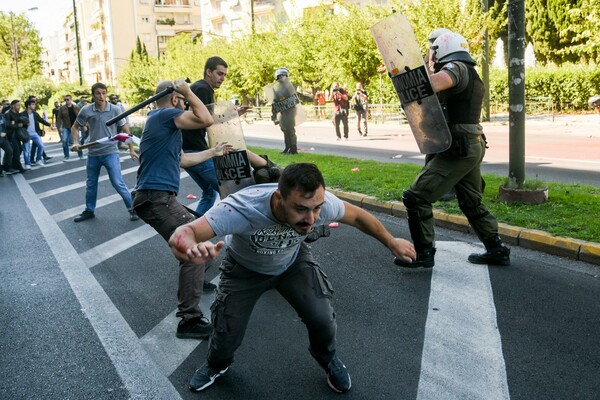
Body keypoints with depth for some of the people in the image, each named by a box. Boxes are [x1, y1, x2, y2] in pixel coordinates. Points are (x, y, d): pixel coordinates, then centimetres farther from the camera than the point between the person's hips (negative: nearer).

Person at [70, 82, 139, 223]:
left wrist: (131, 150, -4)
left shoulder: (115, 110, -10)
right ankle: (89, 211, 33)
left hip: (110, 153, -3)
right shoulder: (86, 110, -5)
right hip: (92, 154, 3)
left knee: (118, 183, -8)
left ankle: (132, 208, 6)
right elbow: (75, 127, 9)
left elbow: (126, 130, -2)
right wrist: (76, 143, -7)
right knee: (91, 184, 16)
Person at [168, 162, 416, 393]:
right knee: (227, 336, -3)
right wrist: (193, 249, -75)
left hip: (293, 261, 2)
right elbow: (180, 236, -51)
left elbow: (357, 216, -11)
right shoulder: (242, 208, -44)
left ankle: (327, 358, 22)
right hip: (245, 269, -1)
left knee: (322, 318, -15)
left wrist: (391, 242, -1)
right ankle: (217, 364, 36)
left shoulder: (321, 203, -33)